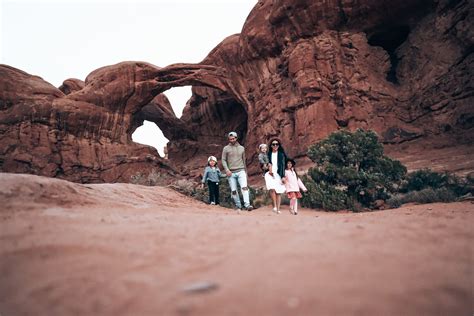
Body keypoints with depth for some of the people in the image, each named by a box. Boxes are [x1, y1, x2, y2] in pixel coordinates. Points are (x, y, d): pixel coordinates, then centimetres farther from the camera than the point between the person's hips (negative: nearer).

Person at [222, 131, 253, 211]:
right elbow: (223, 160, 2)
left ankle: (247, 205, -22)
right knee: (233, 191, 2)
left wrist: (245, 171, 21)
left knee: (244, 187, -17)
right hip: (231, 173, 0)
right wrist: (227, 170, -12)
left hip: (241, 171, 1)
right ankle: (238, 206, 15)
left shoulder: (242, 148, 13)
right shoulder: (226, 149, 5)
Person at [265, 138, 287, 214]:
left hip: (278, 174, 1)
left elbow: (283, 165, 4)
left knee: (278, 192, -1)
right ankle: (274, 206, -13)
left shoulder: (281, 154, 9)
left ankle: (278, 209, 5)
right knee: (272, 189, -22)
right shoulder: (268, 154, 10)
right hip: (270, 174, 0)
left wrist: (283, 176, -4)